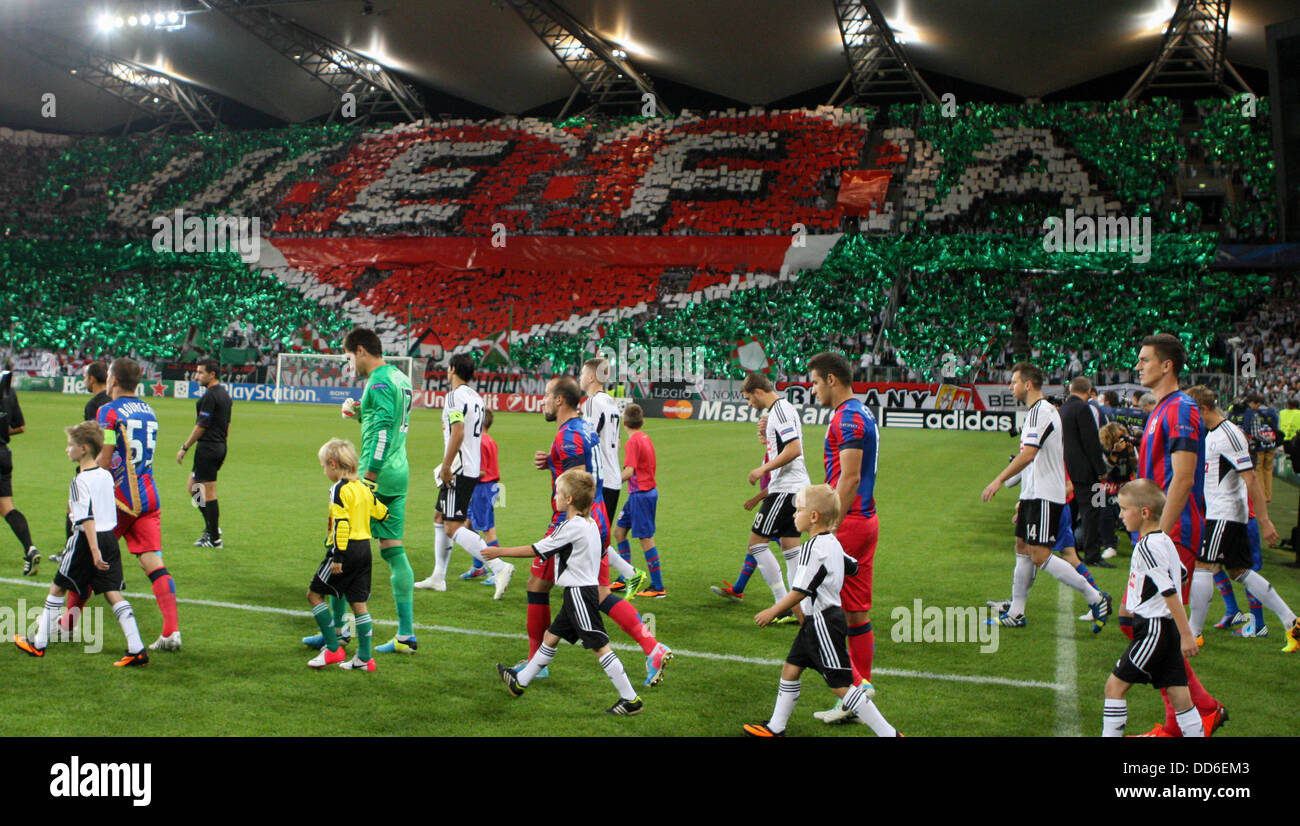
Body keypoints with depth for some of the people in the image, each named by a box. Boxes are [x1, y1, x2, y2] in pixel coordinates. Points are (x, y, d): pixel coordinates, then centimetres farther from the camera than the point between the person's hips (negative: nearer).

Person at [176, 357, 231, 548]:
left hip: (207, 447, -10)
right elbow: (227, 425, 18)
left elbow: (201, 426, -17)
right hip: (220, 447, 10)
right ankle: (212, 526, 17)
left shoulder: (210, 396, -17)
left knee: (208, 493, -3)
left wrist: (184, 448, -10)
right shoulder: (224, 393, 13)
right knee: (193, 488, 18)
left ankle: (214, 538, 2)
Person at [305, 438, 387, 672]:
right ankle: (365, 657, 10)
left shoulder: (339, 490, -12)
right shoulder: (363, 488, 11)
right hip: (364, 548, 8)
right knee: (359, 603, 10)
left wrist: (337, 556, -20)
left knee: (315, 594, 4)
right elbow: (382, 514, 19)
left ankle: (333, 648, 1)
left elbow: (341, 524, -20)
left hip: (346, 549, -8)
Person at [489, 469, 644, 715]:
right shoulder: (591, 524, 9)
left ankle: (631, 699, -5)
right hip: (585, 589, 10)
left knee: (599, 646, -7)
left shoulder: (572, 527, -17)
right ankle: (520, 682, 31)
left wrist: (500, 552, -6)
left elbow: (538, 550, -13)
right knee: (551, 637, 19)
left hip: (579, 593, -10)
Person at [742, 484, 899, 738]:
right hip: (816, 622, 10)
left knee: (841, 685, -7)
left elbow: (800, 592, -20)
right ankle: (775, 728, 25)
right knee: (791, 667, 15)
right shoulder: (833, 543, 7)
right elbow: (853, 566, 21)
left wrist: (773, 612, -7)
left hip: (822, 624, -10)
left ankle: (888, 732, -5)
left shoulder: (812, 548, -21)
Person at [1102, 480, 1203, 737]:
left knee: (1115, 685, -3)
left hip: (1153, 629, -9)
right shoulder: (1163, 540, 11)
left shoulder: (1148, 546, -17)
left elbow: (1170, 592, -20)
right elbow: (1182, 574, 25)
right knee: (1178, 694, 8)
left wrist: (1186, 634, -20)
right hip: (1168, 629, 9)